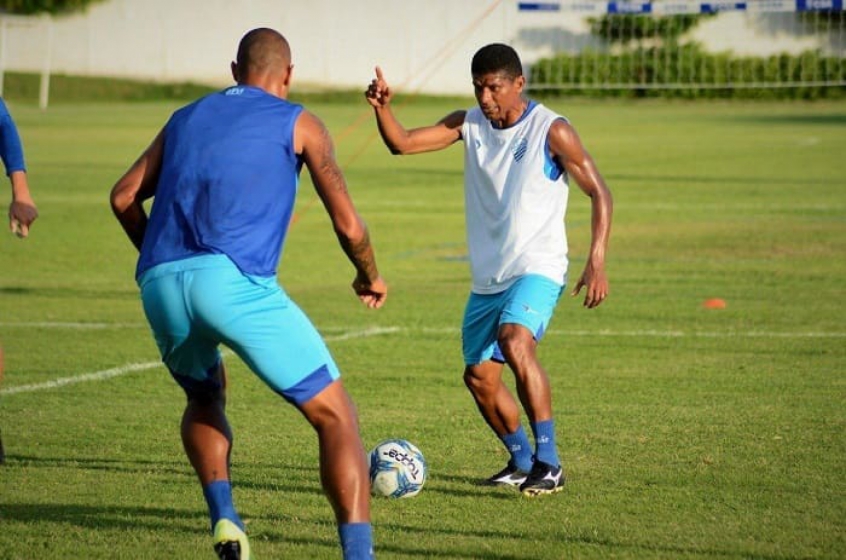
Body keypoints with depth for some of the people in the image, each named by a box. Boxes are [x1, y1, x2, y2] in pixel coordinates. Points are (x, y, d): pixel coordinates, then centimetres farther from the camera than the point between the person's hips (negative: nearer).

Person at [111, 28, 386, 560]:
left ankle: (223, 517, 11)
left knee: (205, 397, 33)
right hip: (234, 278, -5)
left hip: (160, 283, 5)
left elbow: (125, 197, 25)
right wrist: (370, 277, 31)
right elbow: (347, 223, 12)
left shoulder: (187, 117, 27)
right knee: (336, 416, 2)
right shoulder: (297, 123, 15)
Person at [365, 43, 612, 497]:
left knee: (515, 342, -32)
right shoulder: (470, 124, 6)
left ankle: (549, 463, -28)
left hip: (537, 268, -7)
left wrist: (596, 262, -17)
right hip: (487, 276, 7)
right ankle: (522, 463, 29)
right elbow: (402, 143, 2)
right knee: (479, 377, 8)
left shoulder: (551, 131, -9)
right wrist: (382, 107, -19)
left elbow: (599, 193, -7)